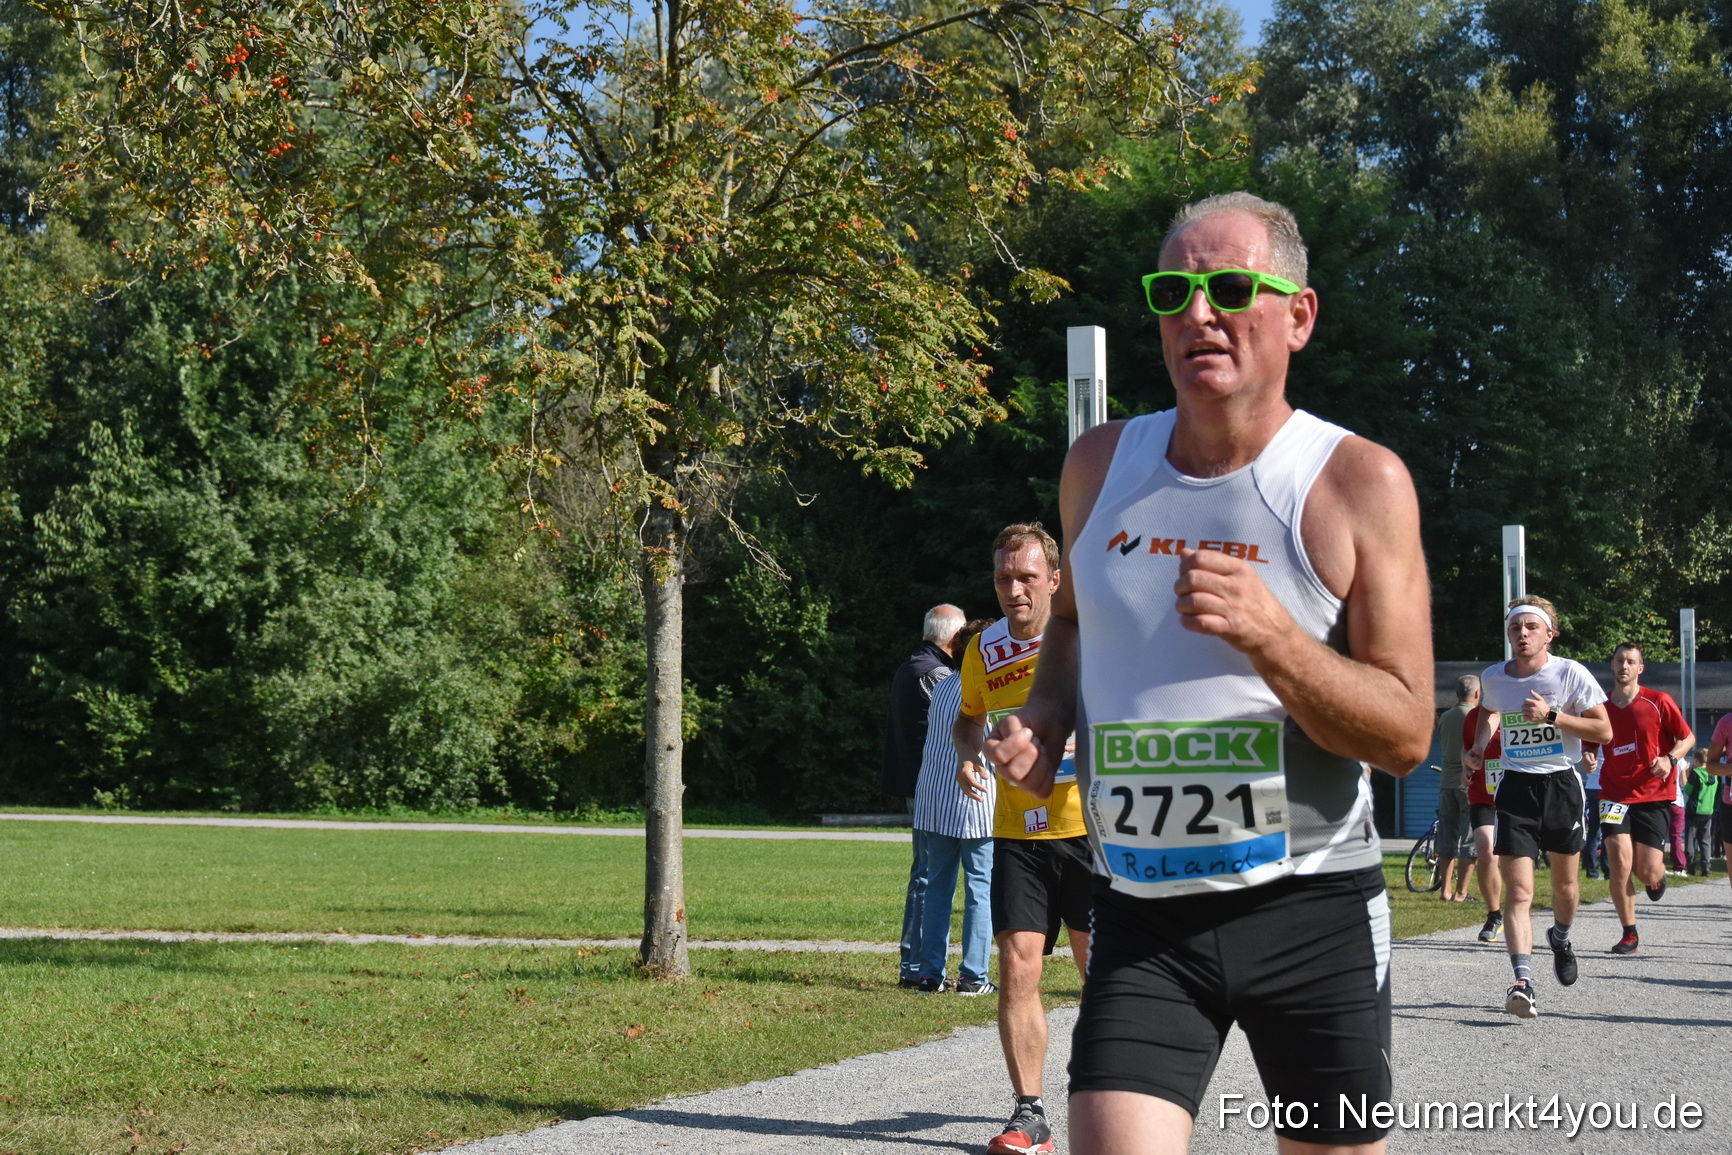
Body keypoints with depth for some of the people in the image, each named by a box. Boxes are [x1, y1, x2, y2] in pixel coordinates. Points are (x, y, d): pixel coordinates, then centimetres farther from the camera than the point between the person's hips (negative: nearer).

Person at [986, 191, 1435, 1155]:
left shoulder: (1359, 483, -8)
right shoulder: (1100, 466, 5)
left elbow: (1406, 732, -12)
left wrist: (1267, 632, -26)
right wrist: (1048, 713, 5)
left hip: (1313, 906, -2)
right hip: (1144, 913, 2)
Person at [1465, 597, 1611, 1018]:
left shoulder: (1570, 673, -9)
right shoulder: (1493, 677, 2)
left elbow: (1604, 731, -9)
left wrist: (1551, 715, -19)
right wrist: (1478, 747, 9)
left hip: (1562, 784, -1)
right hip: (1516, 789, 1)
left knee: (1564, 883, 16)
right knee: (1518, 892, -12)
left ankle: (1561, 937, 48)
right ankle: (1522, 982, -20)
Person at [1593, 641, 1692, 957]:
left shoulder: (1659, 702, -3)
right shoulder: (1601, 706, 5)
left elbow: (1688, 737, 3)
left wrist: (1670, 758, -17)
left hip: (1654, 796, -2)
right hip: (1615, 794, 2)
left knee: (1647, 873, -5)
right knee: (1619, 862, -15)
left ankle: (1659, 872, 36)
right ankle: (1629, 935, -2)